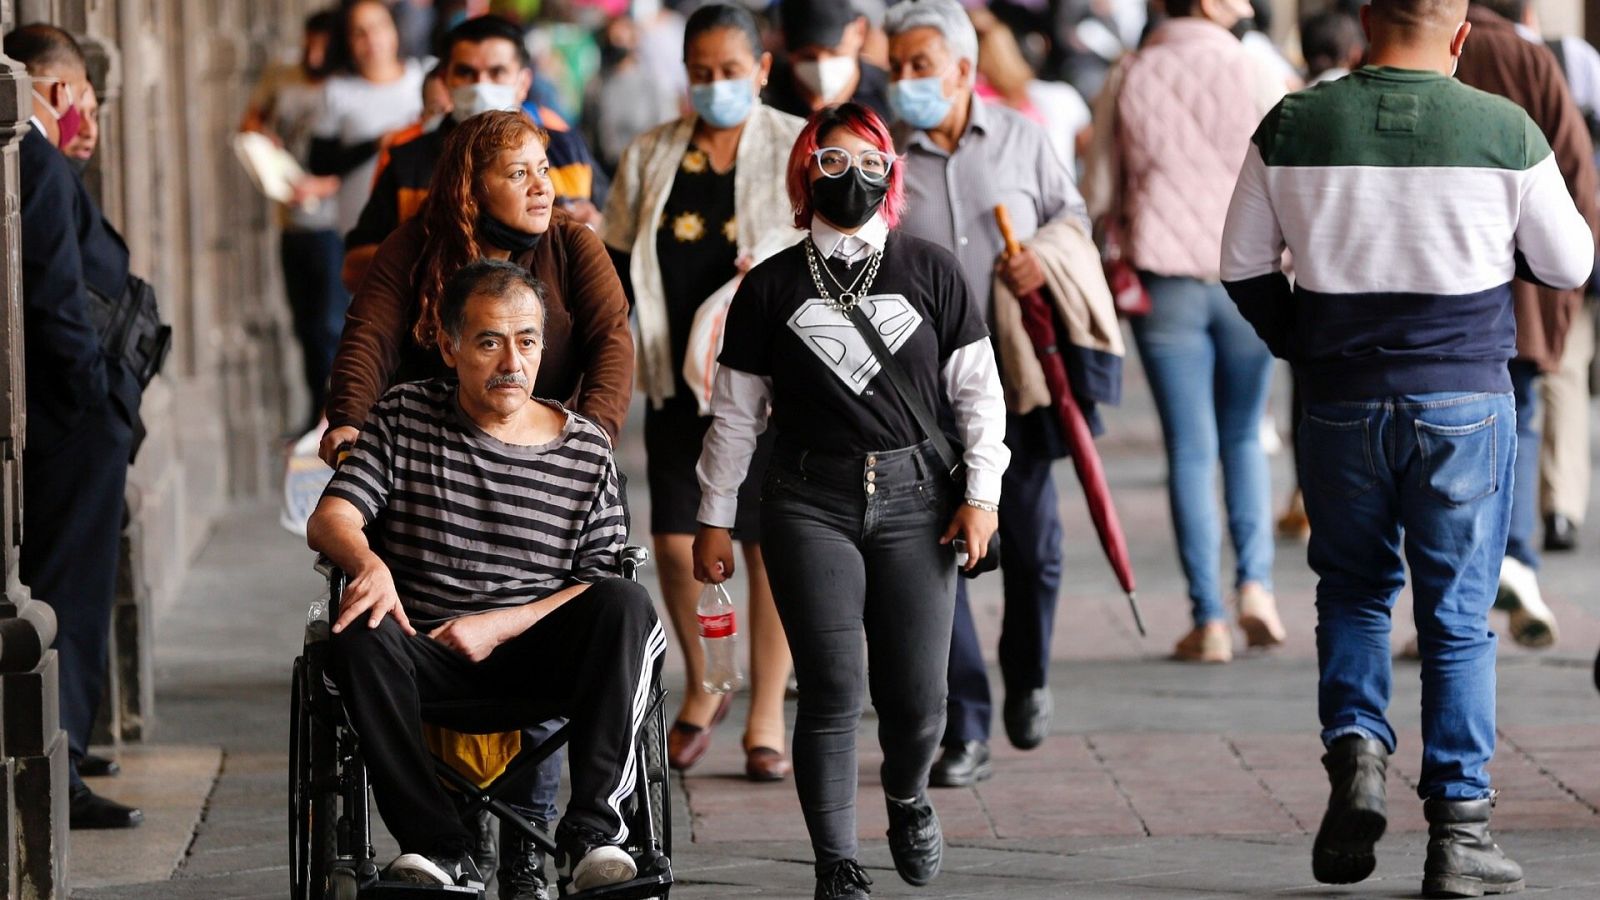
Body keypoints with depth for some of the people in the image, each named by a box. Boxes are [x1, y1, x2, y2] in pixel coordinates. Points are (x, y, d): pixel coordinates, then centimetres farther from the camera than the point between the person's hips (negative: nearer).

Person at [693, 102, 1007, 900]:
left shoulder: (930, 272, 7)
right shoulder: (771, 288, 6)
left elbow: (977, 390, 8)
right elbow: (734, 415, 10)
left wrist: (981, 494, 1)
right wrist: (714, 518, 9)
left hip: (914, 497, 0)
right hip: (810, 504, 0)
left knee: (916, 698, -1)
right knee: (831, 692, -8)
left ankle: (907, 795, 32)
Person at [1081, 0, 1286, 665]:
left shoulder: (1127, 81, 1)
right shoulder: (1256, 78, -5)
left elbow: (1099, 197, 5)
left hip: (1163, 280, 1)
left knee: (1190, 450, 4)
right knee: (1243, 437, 16)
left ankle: (1208, 619, 0)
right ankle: (1254, 581, -1)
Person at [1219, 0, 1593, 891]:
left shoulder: (1292, 127, -2)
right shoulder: (1505, 132, -7)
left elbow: (1243, 267, 5)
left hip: (1342, 400, 2)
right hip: (1466, 399, -2)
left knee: (1354, 590, 20)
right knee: (1459, 615, 5)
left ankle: (1355, 748, -3)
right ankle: (1459, 831, 5)